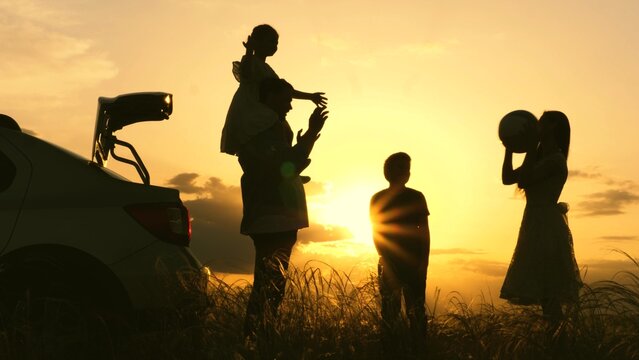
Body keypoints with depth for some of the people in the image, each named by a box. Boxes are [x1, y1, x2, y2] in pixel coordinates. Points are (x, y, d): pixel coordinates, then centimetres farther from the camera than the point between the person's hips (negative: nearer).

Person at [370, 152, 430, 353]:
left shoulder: (416, 197, 4)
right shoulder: (378, 199, -1)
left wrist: (424, 260, 0)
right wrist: (385, 258, -8)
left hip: (414, 262, 1)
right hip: (389, 263, -1)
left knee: (416, 310, 2)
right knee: (390, 311, 1)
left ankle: (419, 349, 5)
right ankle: (389, 350, 6)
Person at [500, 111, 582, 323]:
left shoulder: (555, 160, -11)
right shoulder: (541, 159, 17)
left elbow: (523, 180, -20)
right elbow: (507, 178, 15)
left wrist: (531, 147, -12)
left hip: (547, 228, -10)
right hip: (537, 226, 10)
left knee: (548, 293, -11)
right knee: (545, 293, 10)